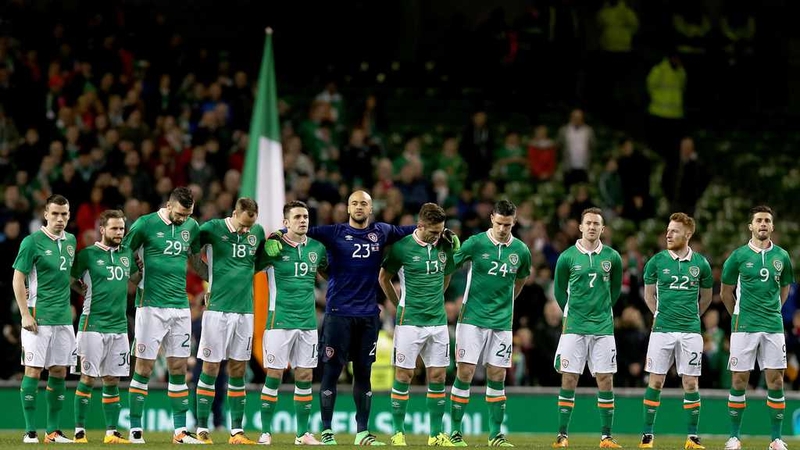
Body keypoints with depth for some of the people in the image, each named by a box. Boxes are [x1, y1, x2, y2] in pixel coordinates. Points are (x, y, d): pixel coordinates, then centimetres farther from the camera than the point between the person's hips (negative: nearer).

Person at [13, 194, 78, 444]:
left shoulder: (70, 241, 10)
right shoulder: (32, 242, -8)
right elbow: (18, 279, -8)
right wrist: (25, 314, -13)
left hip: (64, 317, 6)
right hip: (38, 317, -6)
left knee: (59, 371, 6)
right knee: (33, 370, -5)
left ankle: (53, 430, 12)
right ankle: (30, 431, -2)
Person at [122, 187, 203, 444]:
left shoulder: (192, 226, 8)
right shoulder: (145, 224, -7)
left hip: (180, 307, 5)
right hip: (151, 305, -5)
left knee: (179, 368, 5)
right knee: (144, 368, -4)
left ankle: (180, 430, 9)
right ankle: (135, 429, 2)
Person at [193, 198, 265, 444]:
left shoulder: (258, 232, 6)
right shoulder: (212, 229, -8)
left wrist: (241, 275, 7)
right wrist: (207, 281, 2)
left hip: (245, 310, 4)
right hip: (218, 309, -4)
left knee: (238, 370, 6)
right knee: (211, 368, -3)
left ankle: (237, 431, 9)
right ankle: (202, 430, 2)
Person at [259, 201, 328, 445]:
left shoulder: (317, 248, 7)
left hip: (308, 322, 4)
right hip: (279, 321, -4)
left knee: (305, 376, 5)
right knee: (274, 375, -3)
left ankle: (303, 433, 12)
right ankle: (265, 432, 3)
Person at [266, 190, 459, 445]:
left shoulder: (381, 232, 8)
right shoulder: (334, 233, -2)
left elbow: (412, 231, 22)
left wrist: (443, 232, 14)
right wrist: (276, 236, -25)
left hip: (368, 315, 3)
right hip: (338, 313, -3)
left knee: (364, 373, 9)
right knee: (331, 371, -2)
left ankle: (362, 432, 15)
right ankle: (326, 431, 3)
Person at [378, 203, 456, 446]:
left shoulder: (445, 246, 4)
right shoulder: (402, 247, -9)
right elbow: (383, 277, 4)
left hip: (438, 321, 4)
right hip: (409, 323, -4)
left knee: (438, 376, 3)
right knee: (404, 375, -2)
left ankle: (436, 434, 9)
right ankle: (398, 433, 5)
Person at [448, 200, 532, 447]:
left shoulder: (521, 250, 3)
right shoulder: (475, 243, -7)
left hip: (502, 322, 3)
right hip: (472, 319, -3)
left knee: (497, 376, 3)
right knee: (465, 373, -6)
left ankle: (495, 434, 9)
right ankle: (455, 431, 1)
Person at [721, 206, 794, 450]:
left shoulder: (781, 256, 6)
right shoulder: (739, 256, 0)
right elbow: (726, 293, 10)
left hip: (773, 326, 2)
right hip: (744, 327, -2)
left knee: (775, 381, -1)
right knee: (739, 381, -1)